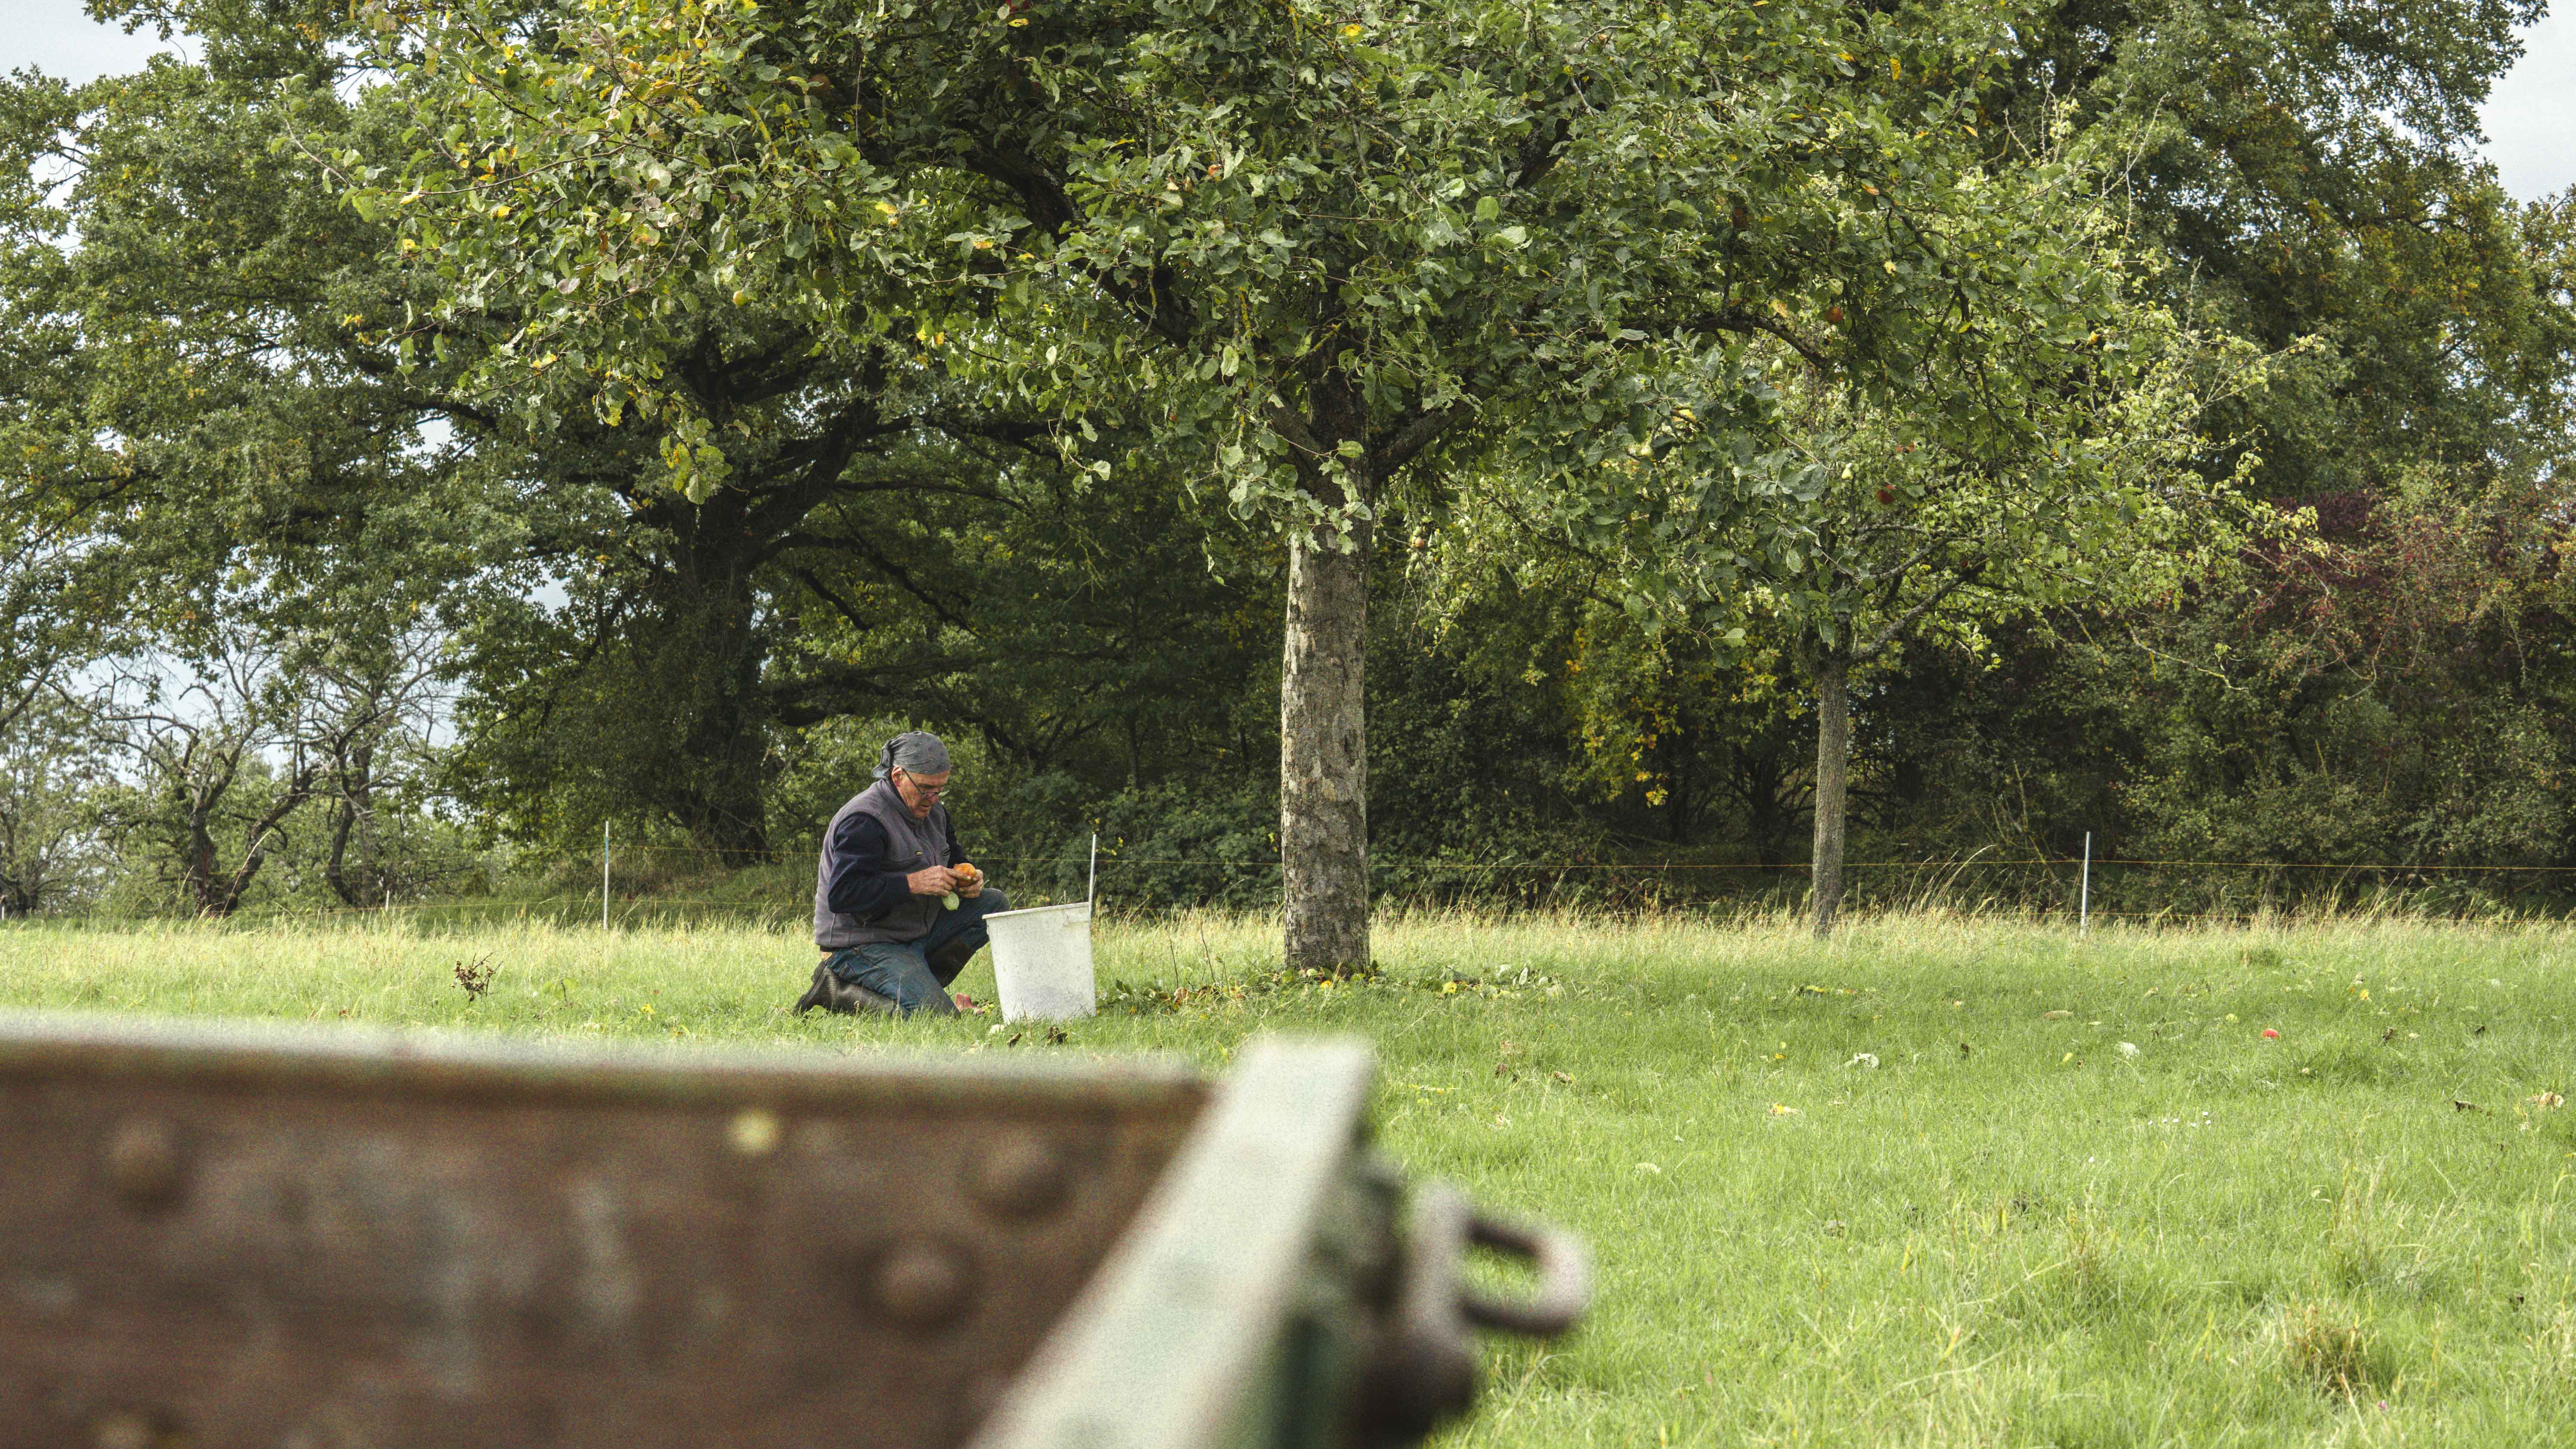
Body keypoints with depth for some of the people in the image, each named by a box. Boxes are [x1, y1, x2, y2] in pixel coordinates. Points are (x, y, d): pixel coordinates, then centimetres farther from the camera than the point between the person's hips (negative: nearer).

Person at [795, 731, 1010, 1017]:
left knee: (995, 903, 2)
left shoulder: (931, 811, 9)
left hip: (918, 934, 10)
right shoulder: (863, 821, -20)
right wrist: (914, 883, -30)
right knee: (939, 1017, -25)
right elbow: (841, 896, -29)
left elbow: (954, 860, 24)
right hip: (863, 947, -9)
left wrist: (970, 878, -2)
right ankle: (839, 992, -8)